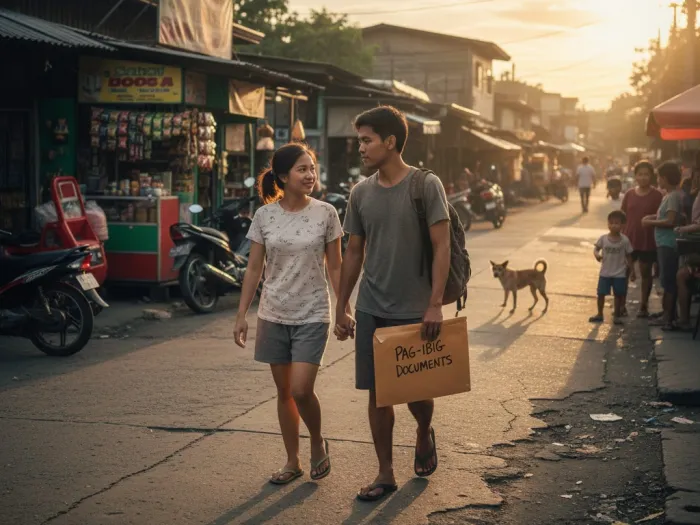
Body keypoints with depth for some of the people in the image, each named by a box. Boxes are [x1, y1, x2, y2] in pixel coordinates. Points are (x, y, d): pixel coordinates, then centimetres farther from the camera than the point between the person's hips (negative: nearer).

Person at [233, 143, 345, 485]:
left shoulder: (325, 213, -4)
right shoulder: (264, 216, -1)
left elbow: (334, 267, 2)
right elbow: (254, 268, 4)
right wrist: (241, 315, 1)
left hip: (312, 315, -2)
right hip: (273, 315, 2)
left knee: (301, 390, -11)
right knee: (283, 391, 10)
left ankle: (318, 443, 18)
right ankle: (292, 462, 24)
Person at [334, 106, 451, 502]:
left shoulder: (427, 186, -8)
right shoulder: (361, 193, 5)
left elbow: (442, 246, -10)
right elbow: (354, 253, 12)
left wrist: (435, 304, -17)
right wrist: (341, 308, 11)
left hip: (415, 310, -4)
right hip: (371, 310, 4)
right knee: (378, 393, 6)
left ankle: (425, 434, 39)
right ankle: (386, 474, 17)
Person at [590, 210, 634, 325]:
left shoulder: (625, 240, -8)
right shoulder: (603, 238, -6)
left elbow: (628, 256, 0)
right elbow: (596, 248, 4)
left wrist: (632, 272, 2)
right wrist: (597, 254, -21)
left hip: (619, 274, -1)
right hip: (605, 272, 1)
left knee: (618, 294, 7)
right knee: (601, 294, 6)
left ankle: (617, 315, 21)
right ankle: (599, 314, 21)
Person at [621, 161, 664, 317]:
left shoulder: (657, 196, -5)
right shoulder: (629, 195, 4)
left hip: (648, 241, -3)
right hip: (629, 239, 3)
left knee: (646, 273, 8)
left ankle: (643, 306, 19)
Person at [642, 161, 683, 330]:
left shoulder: (673, 196, -16)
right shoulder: (670, 195, 14)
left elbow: (670, 221, -23)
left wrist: (651, 223, -13)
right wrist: (653, 217, 10)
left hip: (668, 244, -10)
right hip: (665, 243, 10)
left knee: (668, 282, -6)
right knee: (667, 282, 15)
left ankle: (668, 318, -2)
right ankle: (667, 316, 22)